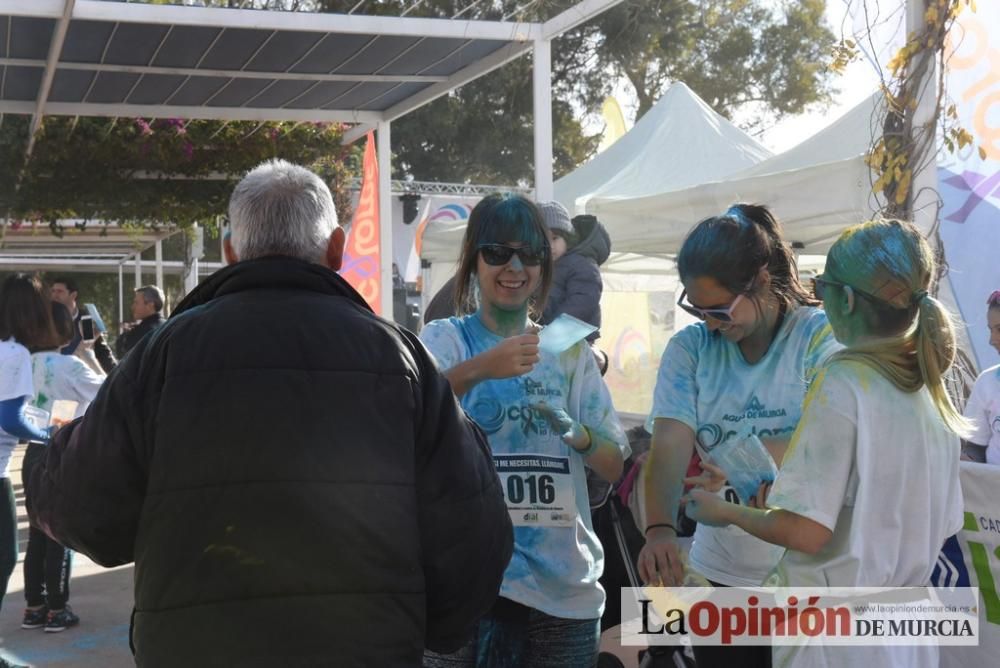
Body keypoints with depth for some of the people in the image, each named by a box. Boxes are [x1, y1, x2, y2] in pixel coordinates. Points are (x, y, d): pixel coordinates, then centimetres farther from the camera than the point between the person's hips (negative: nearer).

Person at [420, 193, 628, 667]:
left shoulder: (570, 350, 9)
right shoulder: (445, 339, -1)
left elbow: (613, 467, 7)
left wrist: (576, 433, -15)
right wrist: (478, 369, -39)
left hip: (563, 585, 3)